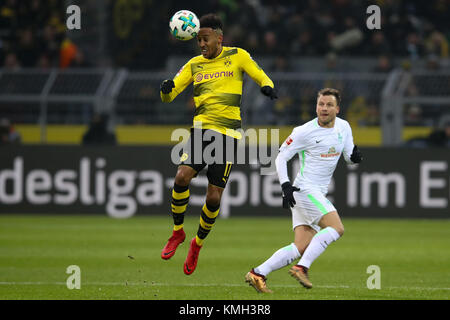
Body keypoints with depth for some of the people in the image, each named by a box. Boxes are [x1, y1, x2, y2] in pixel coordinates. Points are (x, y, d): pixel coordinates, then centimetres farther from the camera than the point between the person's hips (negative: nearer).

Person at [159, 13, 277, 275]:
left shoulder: (237, 56, 5)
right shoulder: (195, 65, 12)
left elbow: (262, 77, 11)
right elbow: (169, 95, 10)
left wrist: (267, 87, -13)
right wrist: (166, 89, -14)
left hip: (228, 133, -2)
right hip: (202, 128, 2)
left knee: (214, 198, -4)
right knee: (182, 176, -22)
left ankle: (198, 244, 21)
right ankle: (178, 232, 0)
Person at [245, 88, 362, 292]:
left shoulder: (343, 127, 9)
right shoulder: (305, 132, -10)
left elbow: (349, 157, 18)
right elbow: (281, 157, -5)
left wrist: (354, 157, -7)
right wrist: (285, 185, -17)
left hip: (318, 195, 7)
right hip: (305, 190, -7)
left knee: (301, 248, 0)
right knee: (336, 228, -21)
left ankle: (258, 274, 0)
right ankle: (302, 268, -20)